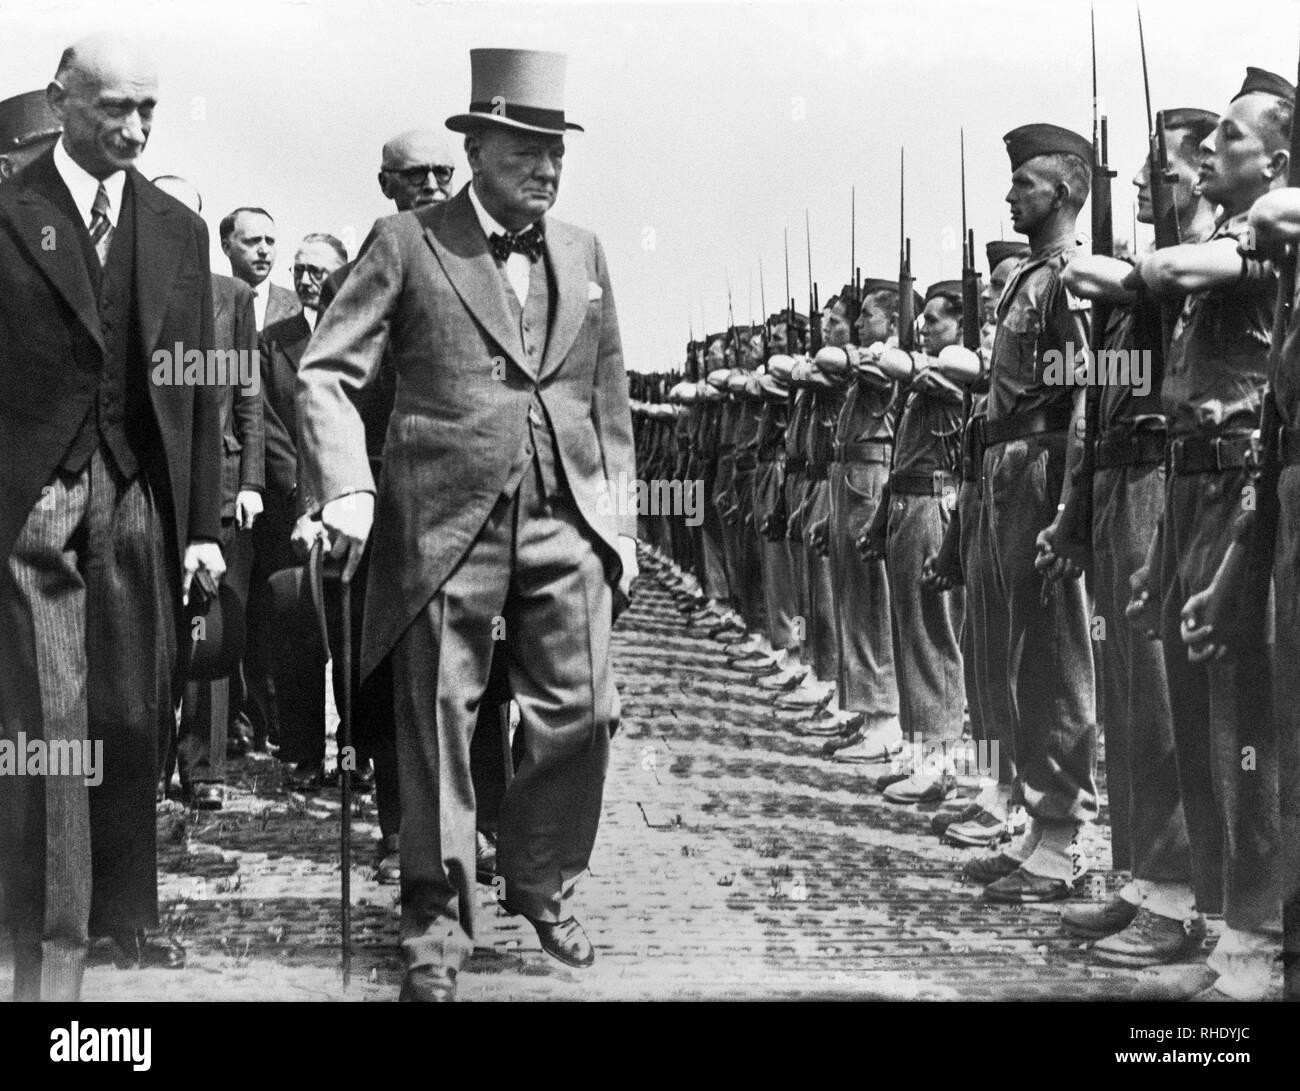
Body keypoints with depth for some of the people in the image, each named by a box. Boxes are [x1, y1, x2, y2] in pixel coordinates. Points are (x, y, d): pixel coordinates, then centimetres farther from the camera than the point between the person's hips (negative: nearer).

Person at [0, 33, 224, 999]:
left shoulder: (178, 230, 13)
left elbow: (198, 386, 13)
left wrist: (203, 522, 8)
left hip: (143, 498, 4)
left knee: (133, 718, 7)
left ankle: (125, 914, 19)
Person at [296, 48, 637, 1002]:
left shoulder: (583, 254, 13)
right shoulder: (407, 244, 0)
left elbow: (610, 404, 17)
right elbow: (327, 373, -4)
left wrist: (619, 521, 13)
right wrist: (346, 489, -18)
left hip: (566, 520, 4)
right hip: (446, 522, -3)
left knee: (582, 712, 1)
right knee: (438, 724, 2)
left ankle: (542, 885, 24)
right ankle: (437, 924, 16)